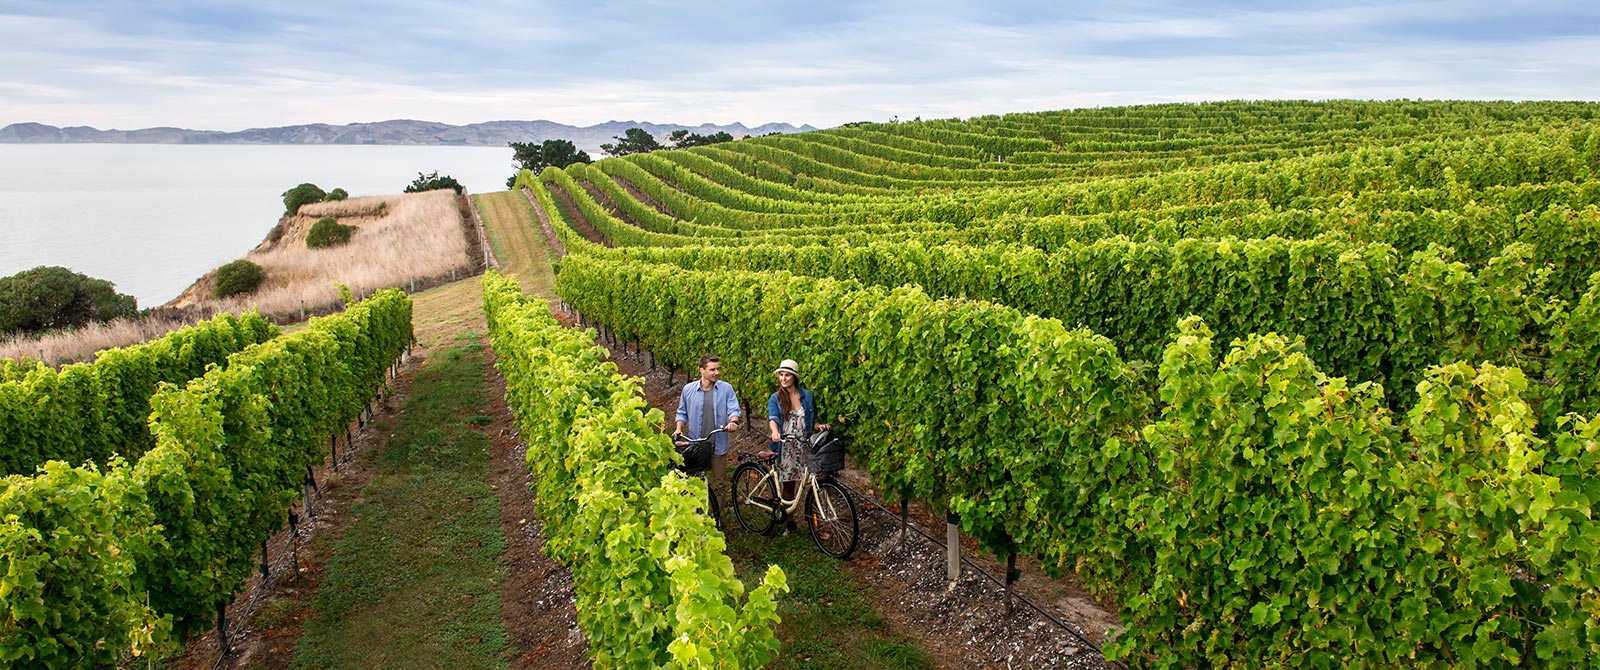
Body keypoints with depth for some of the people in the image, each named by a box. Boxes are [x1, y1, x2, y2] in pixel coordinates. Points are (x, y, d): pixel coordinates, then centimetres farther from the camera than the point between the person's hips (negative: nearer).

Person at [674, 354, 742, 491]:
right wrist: (679, 429, -5)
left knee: (718, 481, 8)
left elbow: (734, 409, -5)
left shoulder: (726, 388, -3)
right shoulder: (688, 389, 1)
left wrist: (733, 421, -27)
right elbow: (682, 413, 10)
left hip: (718, 445, -1)